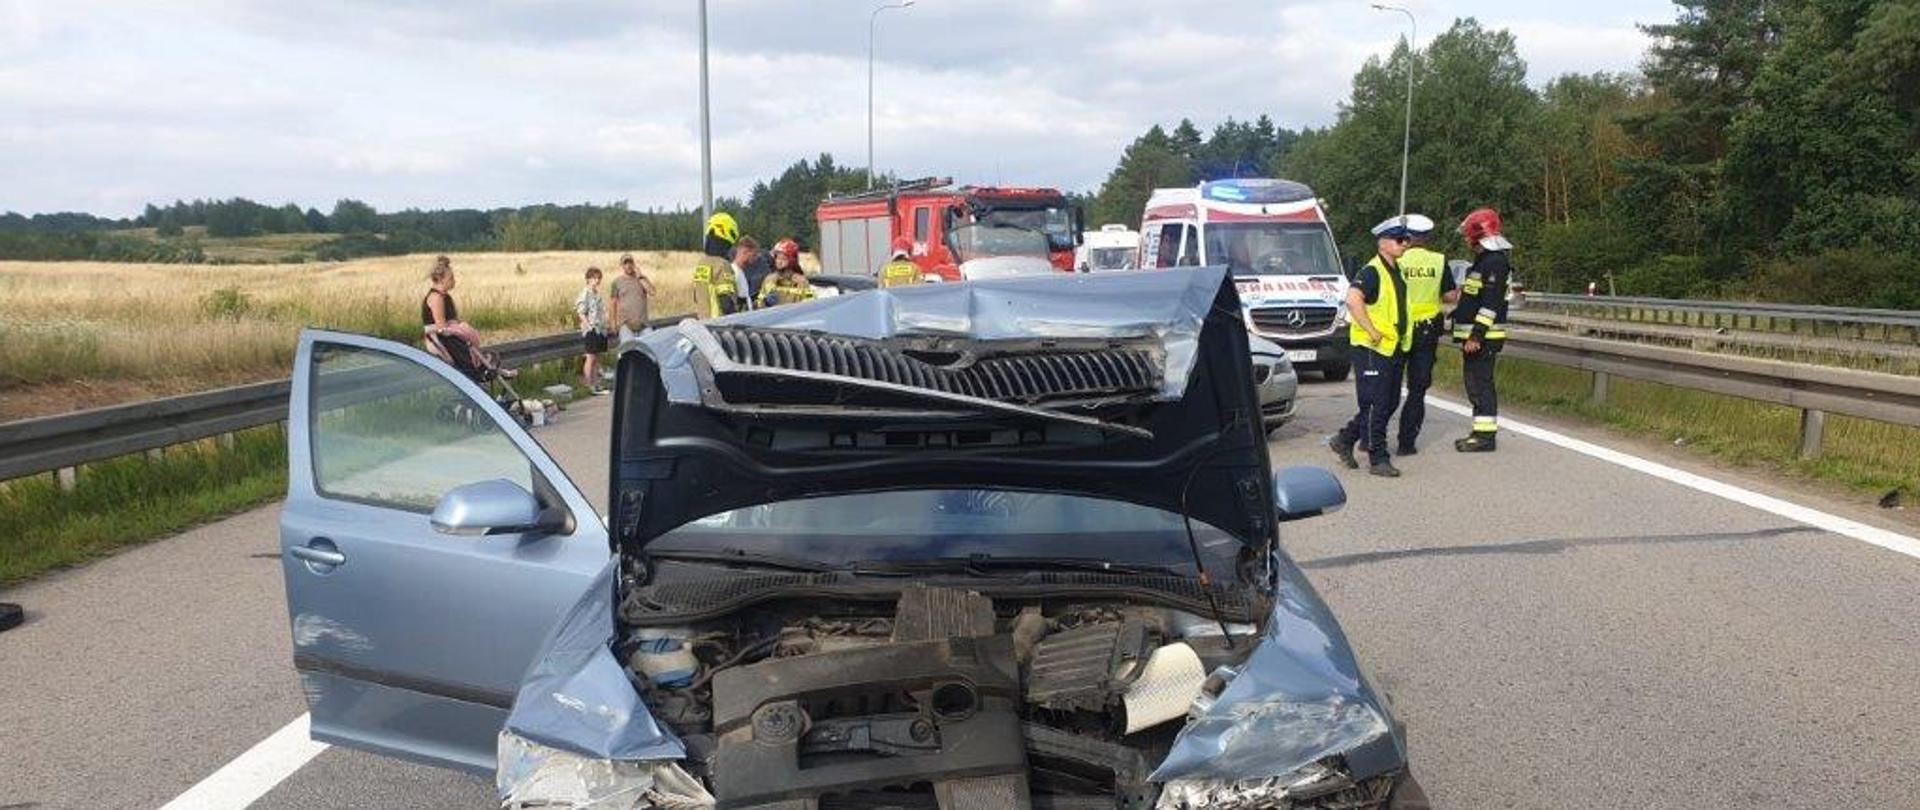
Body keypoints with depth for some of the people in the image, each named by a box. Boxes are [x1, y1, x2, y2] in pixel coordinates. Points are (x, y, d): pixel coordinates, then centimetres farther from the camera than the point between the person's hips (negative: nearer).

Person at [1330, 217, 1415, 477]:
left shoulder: (1397, 271, 15)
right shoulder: (1371, 271, -14)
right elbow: (1353, 298, -31)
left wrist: (1402, 335, 20)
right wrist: (1371, 331, -27)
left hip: (1393, 347, 10)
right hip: (1371, 349, -10)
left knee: (1390, 403, 14)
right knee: (1376, 405, -4)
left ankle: (1344, 440, 25)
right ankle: (1378, 459, 3)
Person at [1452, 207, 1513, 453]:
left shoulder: (1495, 262, -15)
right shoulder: (1483, 261, 18)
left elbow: (1491, 303, -21)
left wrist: (1476, 334, -24)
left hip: (1484, 337, -11)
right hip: (1473, 335, 11)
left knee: (1481, 383, -8)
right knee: (1474, 383, 15)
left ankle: (1486, 435, -6)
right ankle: (1481, 432, 22)